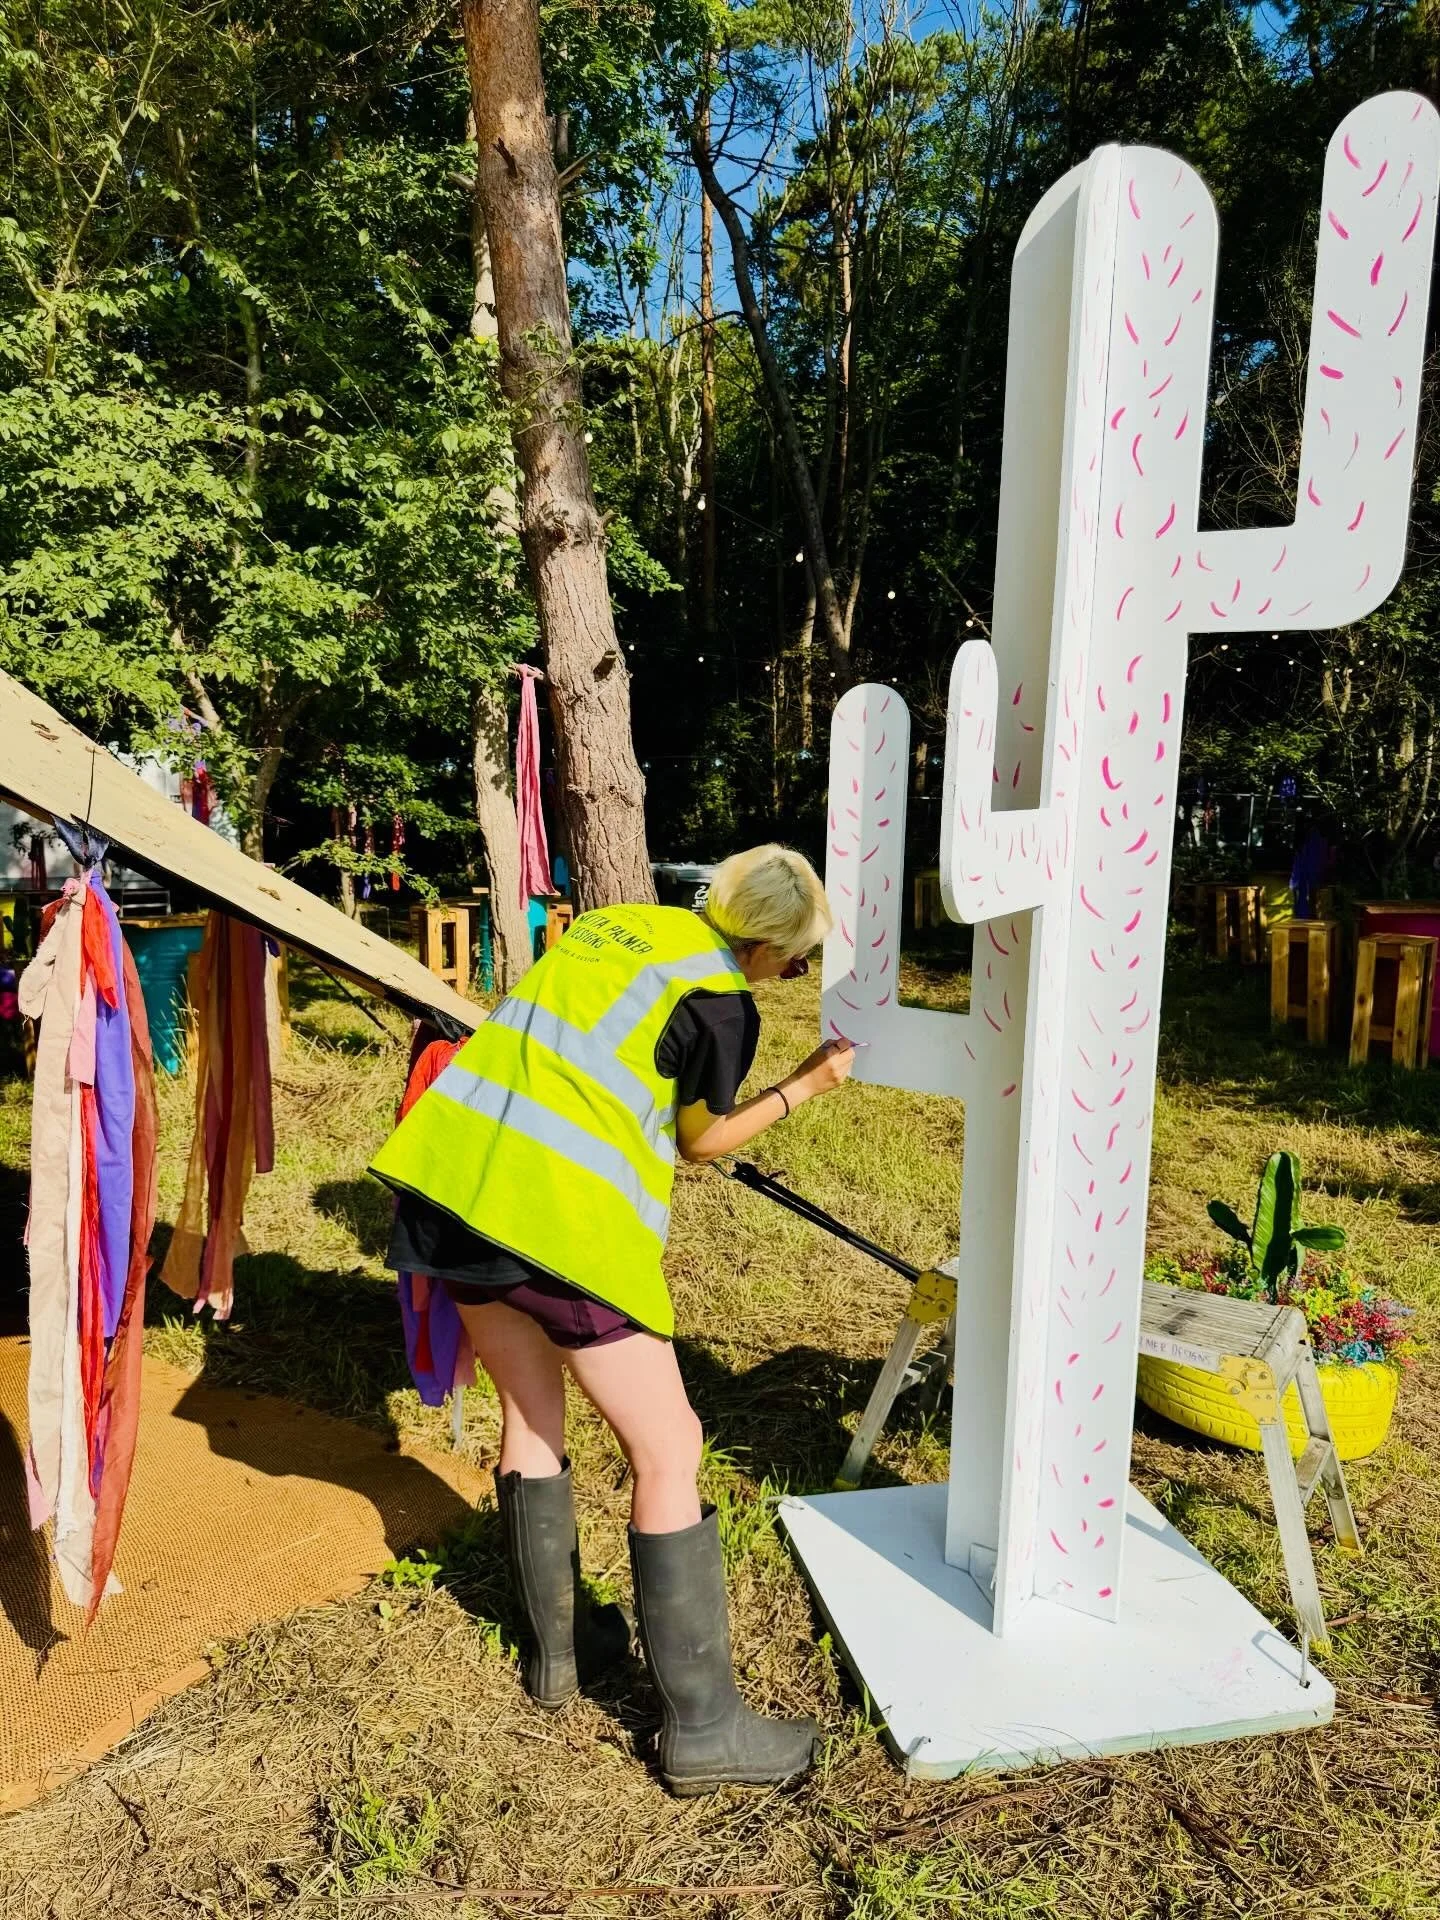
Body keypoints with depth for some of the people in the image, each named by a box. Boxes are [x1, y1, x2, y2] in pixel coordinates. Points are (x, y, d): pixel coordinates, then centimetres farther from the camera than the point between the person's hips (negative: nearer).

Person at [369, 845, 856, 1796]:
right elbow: (702, 1140, 10)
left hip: (448, 1173, 8)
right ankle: (704, 1729, 17)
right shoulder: (723, 1000, -3)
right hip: (561, 1217, -8)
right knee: (668, 1451, 6)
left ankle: (559, 1647, 39)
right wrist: (804, 1086, 21)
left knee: (532, 1410, 24)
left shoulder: (612, 924, 17)